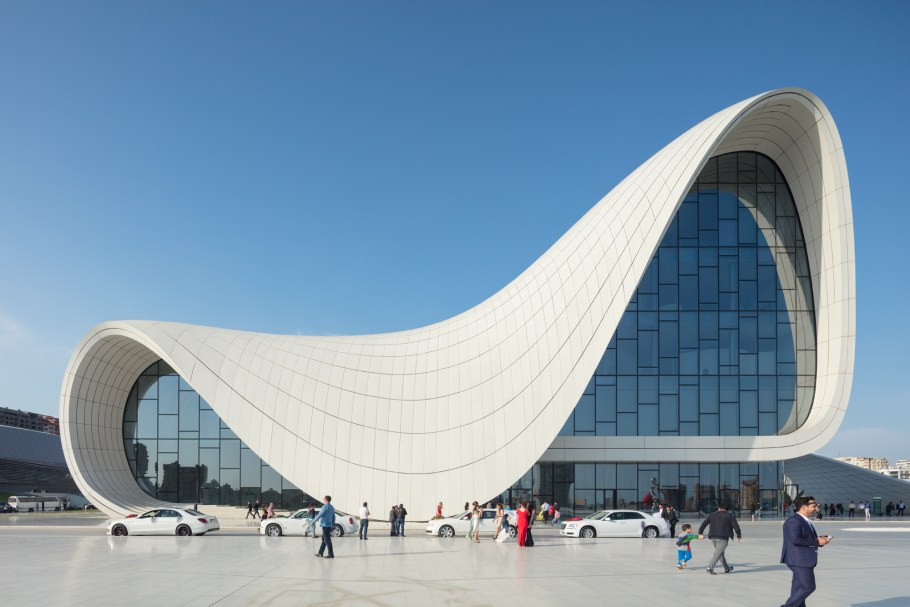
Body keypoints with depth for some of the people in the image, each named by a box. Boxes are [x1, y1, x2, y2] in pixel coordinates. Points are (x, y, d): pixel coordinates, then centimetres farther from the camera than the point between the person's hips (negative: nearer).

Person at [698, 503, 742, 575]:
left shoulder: (712, 515, 14)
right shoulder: (729, 516, 7)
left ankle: (727, 568, 26)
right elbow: (736, 526, 3)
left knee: (721, 553, 19)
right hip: (723, 538, -4)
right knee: (718, 553, -7)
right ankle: (710, 567, -19)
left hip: (713, 537, 4)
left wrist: (700, 533, 14)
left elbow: (704, 523, 10)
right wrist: (739, 535, 13)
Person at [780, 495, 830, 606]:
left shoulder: (806, 521, 17)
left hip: (805, 560, 10)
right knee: (808, 586, -10)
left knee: (799, 587, 13)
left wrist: (818, 539, 5)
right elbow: (795, 540, -26)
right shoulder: (794, 521, -17)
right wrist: (817, 542, -19)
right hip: (799, 560, -10)